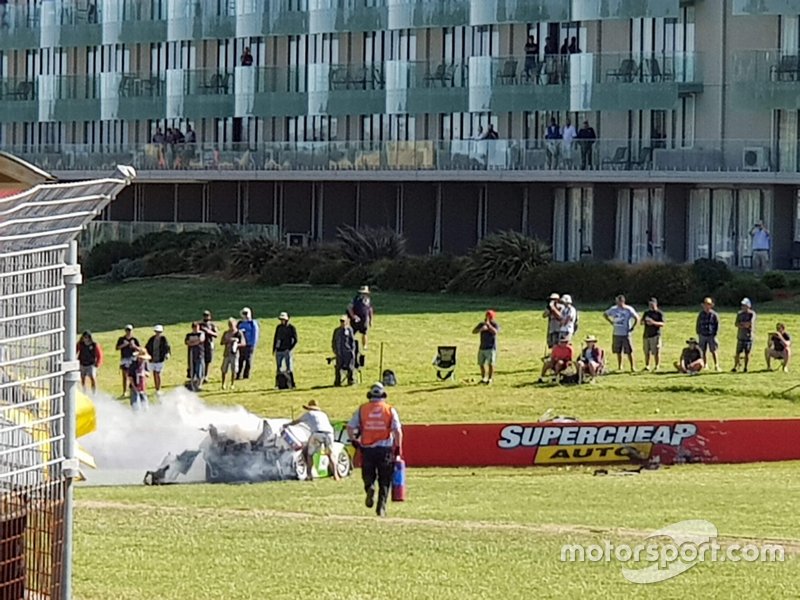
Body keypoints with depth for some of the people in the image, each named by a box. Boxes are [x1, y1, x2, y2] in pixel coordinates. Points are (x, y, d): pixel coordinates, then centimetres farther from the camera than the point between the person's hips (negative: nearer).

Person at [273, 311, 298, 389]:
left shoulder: (291, 328, -5)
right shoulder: (279, 327, 9)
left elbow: (295, 340, -6)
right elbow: (275, 338, 17)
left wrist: (290, 349, -14)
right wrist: (274, 349, 12)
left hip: (287, 350, -5)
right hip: (279, 350, 5)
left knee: (289, 369, -8)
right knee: (279, 369, 6)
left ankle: (292, 384, -6)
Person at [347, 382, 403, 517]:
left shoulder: (362, 409, 3)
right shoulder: (390, 410, 1)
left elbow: (350, 428, 1)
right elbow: (397, 431, -6)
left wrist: (354, 441, 17)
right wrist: (398, 448, 3)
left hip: (367, 449, 0)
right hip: (385, 449, 0)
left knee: (368, 475, 15)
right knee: (384, 481, 10)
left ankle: (369, 487, -17)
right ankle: (381, 506, 3)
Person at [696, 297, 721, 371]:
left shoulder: (714, 314, -3)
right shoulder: (701, 314, 5)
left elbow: (717, 325, 1)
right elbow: (698, 325, 12)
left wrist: (715, 334, -5)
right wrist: (698, 333, 4)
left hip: (711, 336, -3)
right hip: (703, 335, 3)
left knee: (713, 351, -4)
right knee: (704, 351, 5)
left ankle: (716, 365, 0)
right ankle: (705, 365, 14)